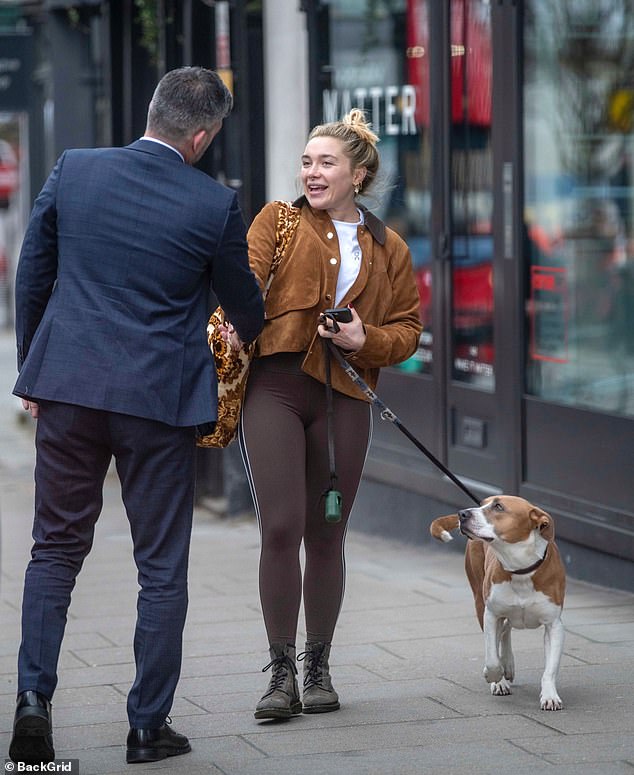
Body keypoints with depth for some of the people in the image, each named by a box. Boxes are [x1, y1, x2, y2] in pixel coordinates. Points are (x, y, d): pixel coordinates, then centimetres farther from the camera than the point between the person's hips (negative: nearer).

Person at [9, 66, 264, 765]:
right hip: (159, 395, -2)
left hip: (66, 388, 3)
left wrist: (32, 367, 18)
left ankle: (33, 696, -1)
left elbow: (31, 275, 7)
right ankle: (149, 726, 12)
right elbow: (243, 305, 8)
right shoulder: (216, 206, -8)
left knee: (55, 549, 13)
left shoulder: (72, 169, -1)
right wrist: (255, 342, 32)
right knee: (162, 567, 8)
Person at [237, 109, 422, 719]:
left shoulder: (389, 250, 14)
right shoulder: (278, 221, 10)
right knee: (280, 529, -10)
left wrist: (366, 340, -6)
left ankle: (318, 667, 21)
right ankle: (281, 673, 0)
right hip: (275, 386, -2)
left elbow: (408, 329, 15)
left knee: (326, 535, 7)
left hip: (344, 398, 2)